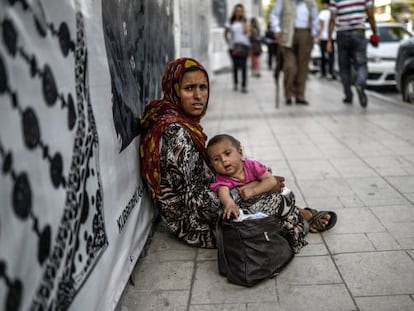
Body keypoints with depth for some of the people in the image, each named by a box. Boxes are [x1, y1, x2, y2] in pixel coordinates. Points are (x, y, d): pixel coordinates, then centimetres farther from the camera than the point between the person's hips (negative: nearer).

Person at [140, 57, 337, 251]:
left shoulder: (180, 121, 2)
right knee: (277, 199, -5)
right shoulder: (175, 133, -28)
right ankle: (300, 218, 24)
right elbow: (194, 198, -28)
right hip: (193, 223, -9)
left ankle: (300, 215, 26)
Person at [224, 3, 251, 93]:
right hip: (233, 47, 1)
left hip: (244, 46, -1)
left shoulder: (245, 22, 6)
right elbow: (225, 34, 14)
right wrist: (229, 43, 3)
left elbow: (247, 32, -10)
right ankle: (235, 83, 23)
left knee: (243, 66, -9)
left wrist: (243, 20, -9)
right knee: (235, 65, 6)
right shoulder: (230, 22, 6)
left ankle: (244, 86, -9)